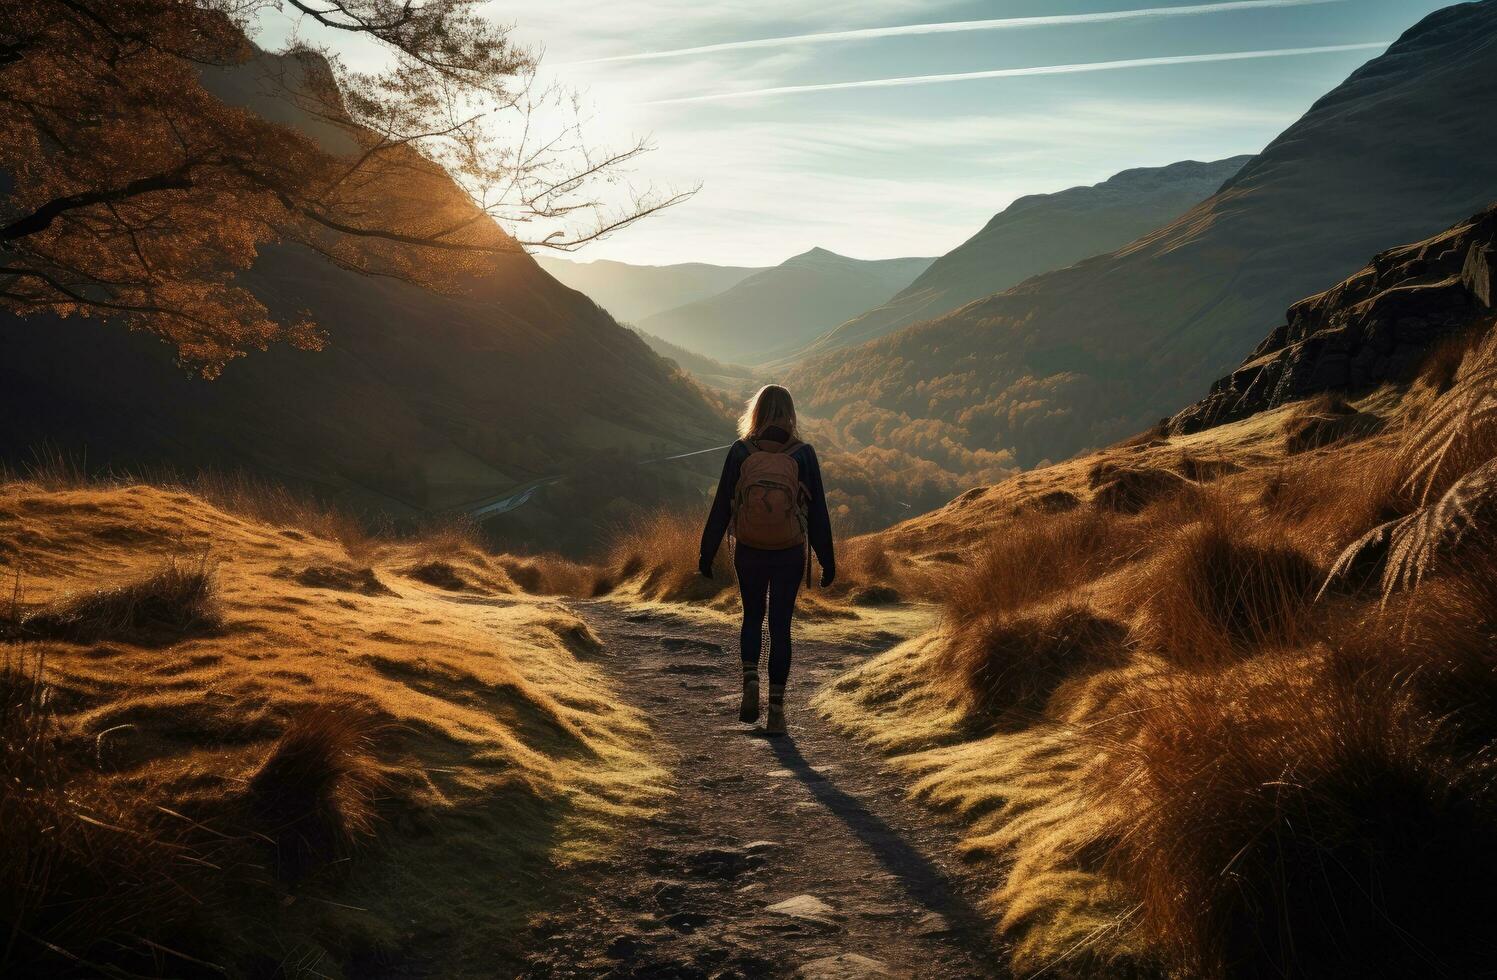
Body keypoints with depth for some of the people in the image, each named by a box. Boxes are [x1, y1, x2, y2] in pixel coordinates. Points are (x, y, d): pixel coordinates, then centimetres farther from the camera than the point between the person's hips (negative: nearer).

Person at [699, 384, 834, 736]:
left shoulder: (740, 451, -6)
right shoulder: (803, 454, -6)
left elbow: (721, 506, -4)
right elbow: (818, 512, -3)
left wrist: (707, 553, 5)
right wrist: (827, 561, 5)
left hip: (748, 554, 0)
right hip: (790, 555, 0)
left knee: (752, 617, 21)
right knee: (780, 625, 8)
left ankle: (750, 681, 0)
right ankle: (776, 708, 9)